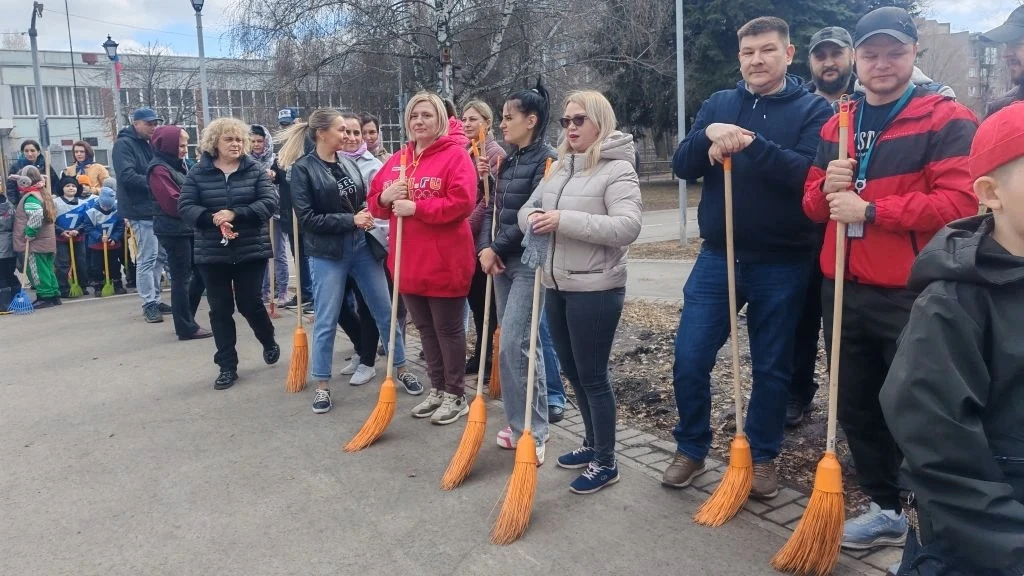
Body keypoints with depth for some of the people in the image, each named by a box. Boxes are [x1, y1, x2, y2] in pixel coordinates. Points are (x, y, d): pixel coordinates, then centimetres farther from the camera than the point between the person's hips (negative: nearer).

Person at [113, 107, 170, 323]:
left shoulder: (148, 144, 18)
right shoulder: (124, 144, -9)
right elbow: (127, 176, -21)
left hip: (156, 208, 9)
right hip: (141, 210, -9)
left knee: (158, 257, 12)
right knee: (147, 258, -6)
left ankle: (155, 299, 21)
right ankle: (149, 304, 1)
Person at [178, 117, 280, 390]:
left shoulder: (254, 170, -1)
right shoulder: (198, 173, 0)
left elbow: (269, 202, -11)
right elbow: (185, 207, -6)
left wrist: (236, 214, -23)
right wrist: (212, 218, -23)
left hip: (251, 250, -1)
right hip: (212, 254, 1)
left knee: (249, 303, 3)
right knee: (220, 310, 5)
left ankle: (269, 343, 33)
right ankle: (227, 367, 16)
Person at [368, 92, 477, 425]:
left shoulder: (455, 155, -9)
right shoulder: (397, 160, 12)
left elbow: (462, 203, -21)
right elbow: (375, 203, 15)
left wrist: (415, 207, -21)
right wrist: (385, 197, -8)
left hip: (444, 261, -7)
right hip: (408, 260, 7)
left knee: (448, 329, 4)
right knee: (425, 328, 16)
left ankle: (456, 395, 18)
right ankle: (437, 390, 31)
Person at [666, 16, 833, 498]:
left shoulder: (813, 110, -2)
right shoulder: (718, 105, 8)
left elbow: (808, 174, -18)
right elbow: (683, 167, -1)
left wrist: (750, 142, -26)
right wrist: (709, 135, -20)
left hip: (782, 265, -2)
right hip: (718, 257, 3)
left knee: (772, 368, 10)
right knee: (689, 360, 2)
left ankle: (762, 457, 28)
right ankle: (691, 450, 22)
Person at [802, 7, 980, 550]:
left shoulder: (947, 120, -6)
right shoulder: (835, 126, 13)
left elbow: (961, 202, -17)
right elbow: (813, 204, 15)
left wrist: (869, 209, -18)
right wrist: (827, 188, -7)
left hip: (911, 297, -6)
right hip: (843, 292, 6)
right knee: (855, 405, 15)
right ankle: (887, 508, 33)